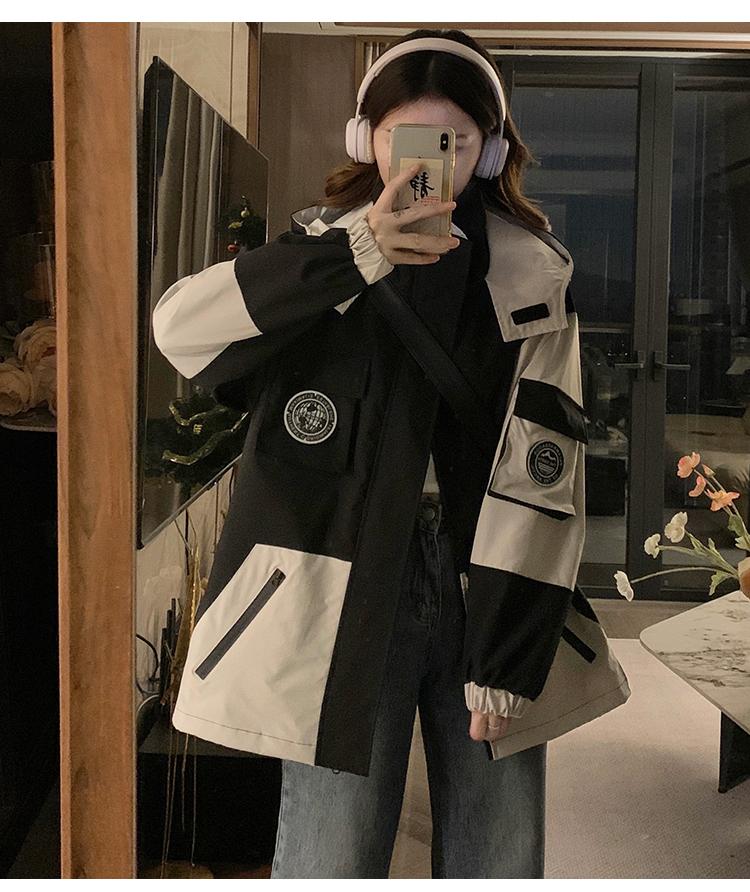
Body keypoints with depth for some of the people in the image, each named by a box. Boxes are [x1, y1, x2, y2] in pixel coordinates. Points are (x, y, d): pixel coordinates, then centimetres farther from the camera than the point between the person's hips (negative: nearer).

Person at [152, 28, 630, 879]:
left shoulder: (531, 274, 4)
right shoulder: (320, 250, 5)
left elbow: (539, 462, -4)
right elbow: (180, 327, -13)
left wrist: (509, 649, -11)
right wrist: (352, 257, -25)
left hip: (487, 591, 1)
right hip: (343, 600, -1)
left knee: (502, 860, 10)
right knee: (329, 860, 1)